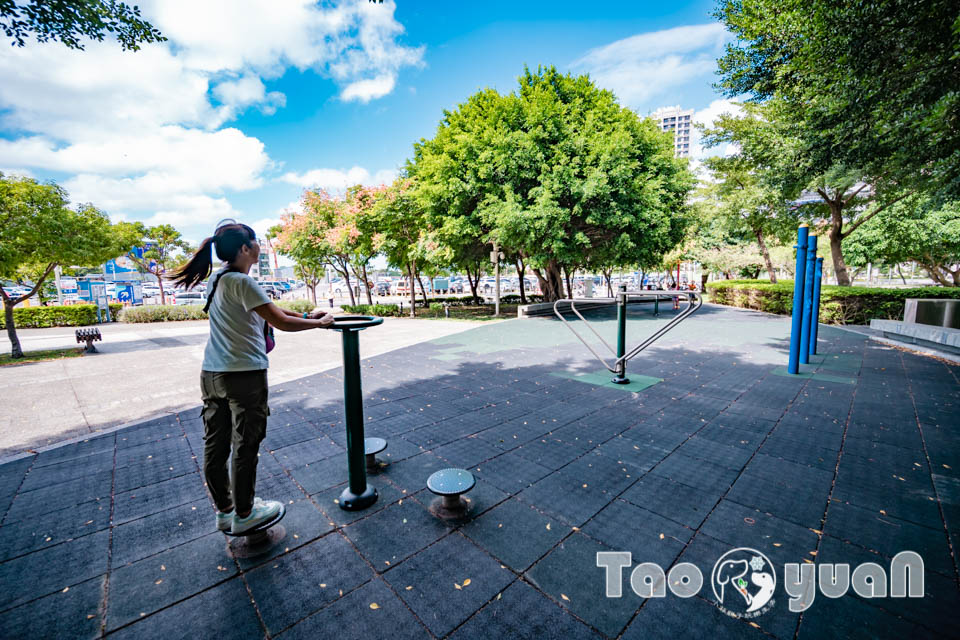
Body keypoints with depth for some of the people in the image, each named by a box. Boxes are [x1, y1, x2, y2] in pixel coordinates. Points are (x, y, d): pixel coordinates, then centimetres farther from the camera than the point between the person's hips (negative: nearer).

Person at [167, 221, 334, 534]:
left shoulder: (218, 279, 12)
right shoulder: (242, 282, -16)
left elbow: (269, 309, 15)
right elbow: (282, 323, -19)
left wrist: (306, 314, 13)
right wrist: (319, 323, -6)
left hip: (211, 374, 9)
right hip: (243, 375, -9)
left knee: (215, 445, 15)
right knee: (244, 445, 6)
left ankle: (224, 510, 33)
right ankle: (243, 514, 22)